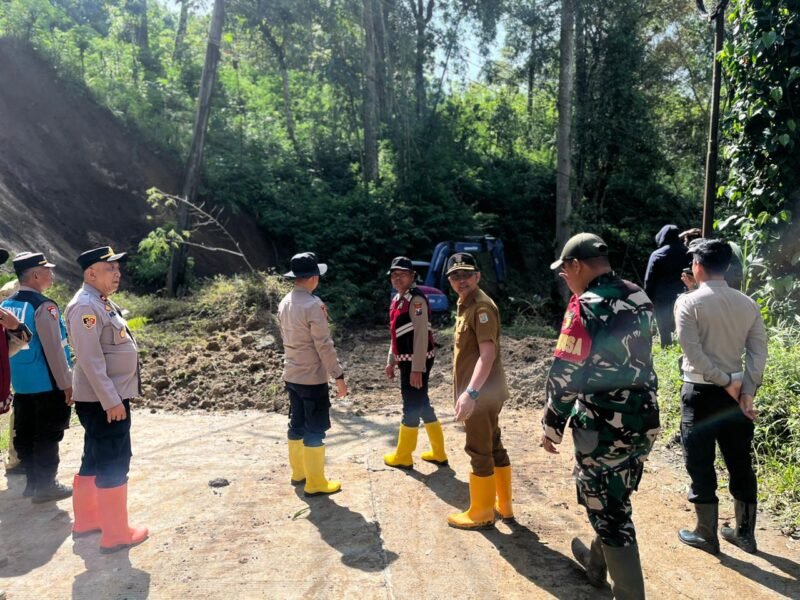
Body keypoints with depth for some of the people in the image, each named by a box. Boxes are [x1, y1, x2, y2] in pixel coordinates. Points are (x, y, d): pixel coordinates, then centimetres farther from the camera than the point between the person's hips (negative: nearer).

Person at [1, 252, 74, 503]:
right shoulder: (43, 306, -18)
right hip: (47, 384, -8)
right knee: (48, 435, 3)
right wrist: (66, 383, -12)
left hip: (21, 384, 8)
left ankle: (32, 482, 27)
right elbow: (53, 349, -19)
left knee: (25, 434, 15)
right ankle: (44, 486, 11)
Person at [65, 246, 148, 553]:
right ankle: (116, 534, 11)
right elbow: (90, 359, -25)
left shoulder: (102, 302, 12)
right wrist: (111, 401, -24)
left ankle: (86, 520, 34)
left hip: (111, 396, 10)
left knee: (95, 459, 20)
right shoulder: (85, 306, -20)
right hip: (102, 400, -10)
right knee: (114, 464, -1)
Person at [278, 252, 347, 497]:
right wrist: (338, 375, -15)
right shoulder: (312, 305, -21)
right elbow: (324, 345, -20)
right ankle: (315, 483, 11)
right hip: (313, 377, -8)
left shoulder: (285, 303, 5)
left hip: (291, 374, 8)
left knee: (297, 424, 18)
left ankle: (298, 472, 32)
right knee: (315, 430, 2)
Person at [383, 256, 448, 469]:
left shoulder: (416, 300, -16)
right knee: (422, 405, 15)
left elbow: (421, 336, -21)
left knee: (412, 407, 2)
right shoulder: (397, 299, 13)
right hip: (406, 361, 10)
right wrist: (391, 361, 20)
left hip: (416, 362, -10)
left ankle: (403, 456, 15)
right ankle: (438, 453, 26)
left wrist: (417, 369, -22)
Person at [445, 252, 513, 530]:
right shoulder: (465, 304, 12)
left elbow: (487, 354, -27)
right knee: (493, 447, 18)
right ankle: (502, 505, 32)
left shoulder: (482, 306, -18)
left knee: (479, 452, 2)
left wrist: (470, 392, -35)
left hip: (481, 393, -10)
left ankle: (481, 513, 17)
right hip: (481, 392, 10)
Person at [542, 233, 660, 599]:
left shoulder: (585, 306, -17)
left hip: (603, 427, -8)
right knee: (611, 501, 26)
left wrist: (551, 427, -7)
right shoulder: (640, 298, 5)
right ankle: (596, 562, 47)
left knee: (610, 512, 6)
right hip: (643, 421, 8)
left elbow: (565, 375, -17)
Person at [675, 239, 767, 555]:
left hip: (701, 393, -5)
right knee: (741, 465, 16)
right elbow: (759, 352, -2)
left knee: (700, 466, 7)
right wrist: (747, 391, -4)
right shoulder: (748, 304, 4)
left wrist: (725, 381, -11)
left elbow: (693, 352, -19)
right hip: (736, 393, 5)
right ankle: (745, 533, 29)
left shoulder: (689, 303, -11)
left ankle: (706, 536, 19)